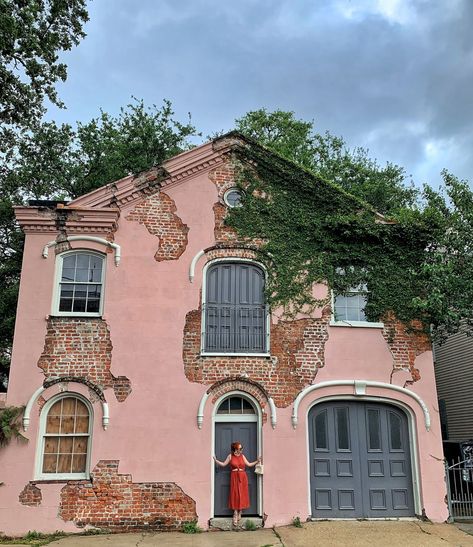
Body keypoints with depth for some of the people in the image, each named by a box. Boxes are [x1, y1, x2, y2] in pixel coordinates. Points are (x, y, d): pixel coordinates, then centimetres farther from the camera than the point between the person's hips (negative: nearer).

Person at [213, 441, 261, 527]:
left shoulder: (242, 456, 6)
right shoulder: (230, 456, 0)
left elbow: (249, 464, 12)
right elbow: (223, 464, 5)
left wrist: (257, 461, 5)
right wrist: (216, 461, -5)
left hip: (242, 478, 2)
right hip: (234, 477, -2)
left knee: (242, 495, 2)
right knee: (235, 495, -2)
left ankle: (239, 513, 15)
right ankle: (236, 515, 6)